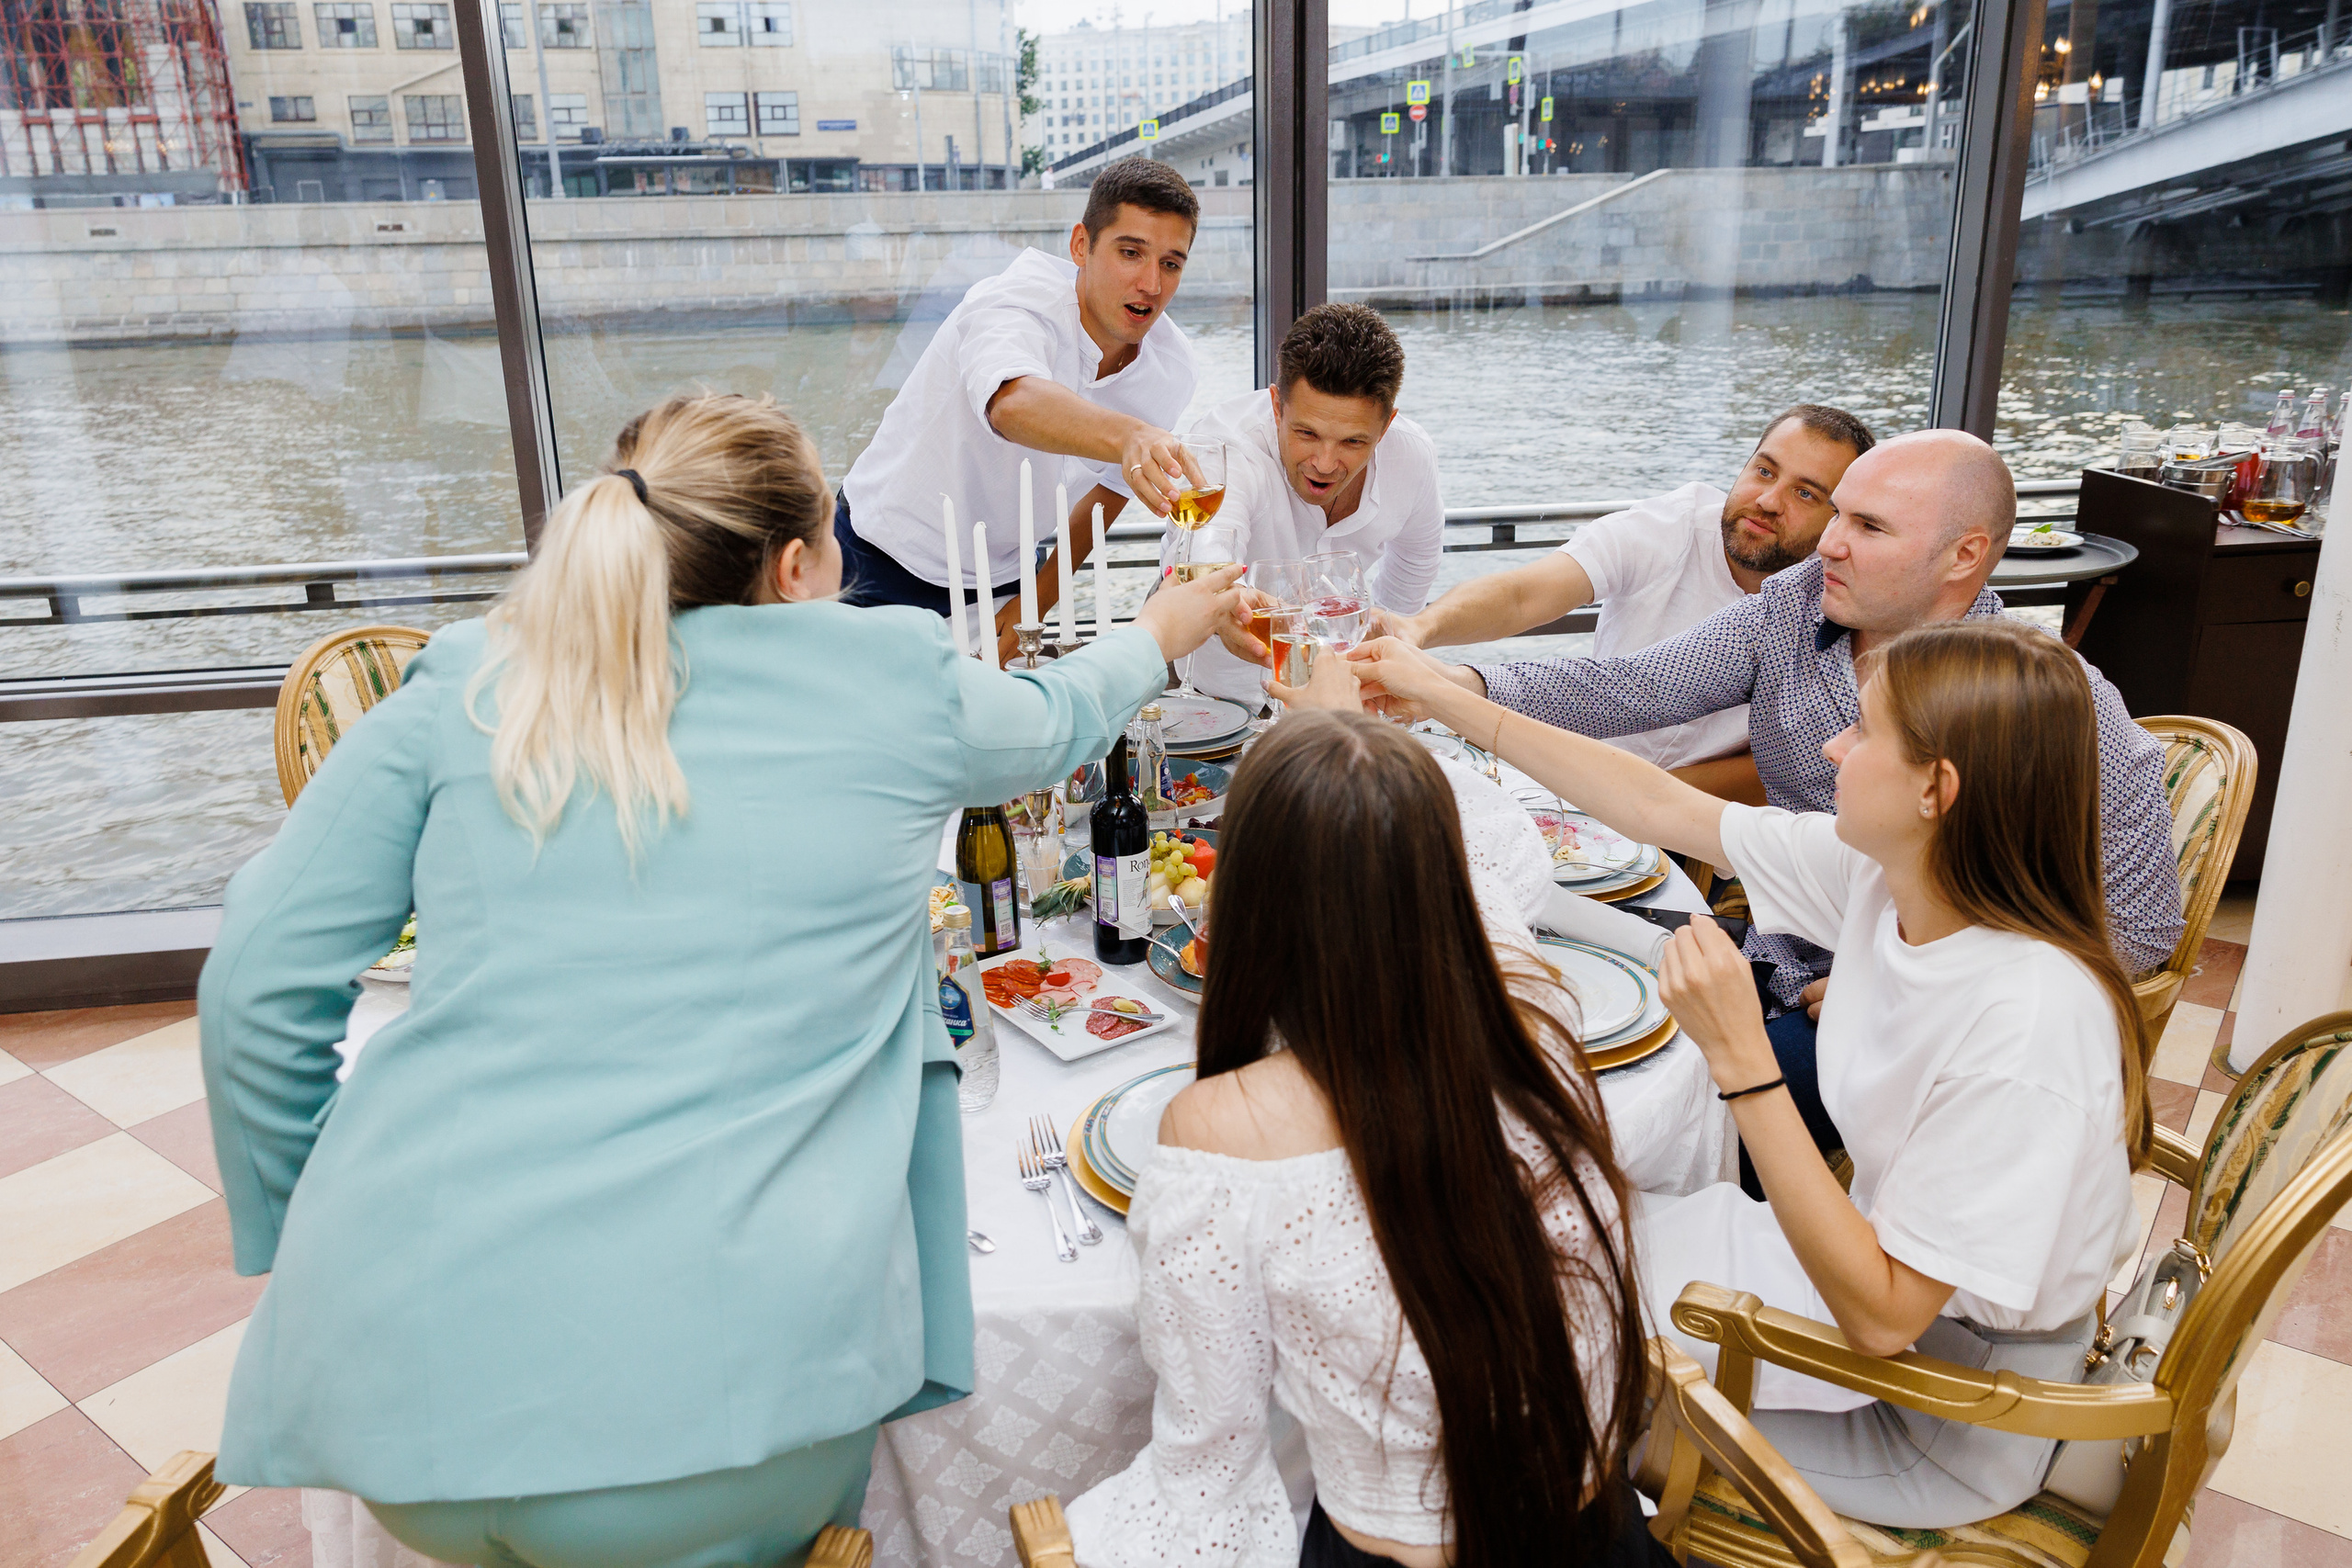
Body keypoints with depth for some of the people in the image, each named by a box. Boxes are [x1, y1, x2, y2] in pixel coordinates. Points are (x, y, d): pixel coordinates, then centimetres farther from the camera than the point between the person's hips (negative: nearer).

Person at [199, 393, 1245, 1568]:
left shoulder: (462, 690, 7)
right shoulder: (894, 687, 4)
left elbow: (256, 987, 7)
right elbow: (1056, 721, 26)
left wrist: (296, 1242, 22)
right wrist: (1159, 633, 48)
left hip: (393, 1383, 3)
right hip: (710, 1396, -2)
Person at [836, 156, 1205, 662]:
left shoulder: (1173, 374, -10)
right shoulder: (1020, 300, -28)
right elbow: (1014, 404, -51)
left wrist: (1035, 603, 2)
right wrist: (1128, 436, -70)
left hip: (1003, 576, 5)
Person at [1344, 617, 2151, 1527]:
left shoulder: (2029, 1024, -34)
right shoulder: (1882, 870, -13)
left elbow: (1880, 1316, -31)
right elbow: (1663, 809, -4)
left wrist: (1740, 1060, -37)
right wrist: (1443, 696, -1)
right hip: (1885, 1263, 6)